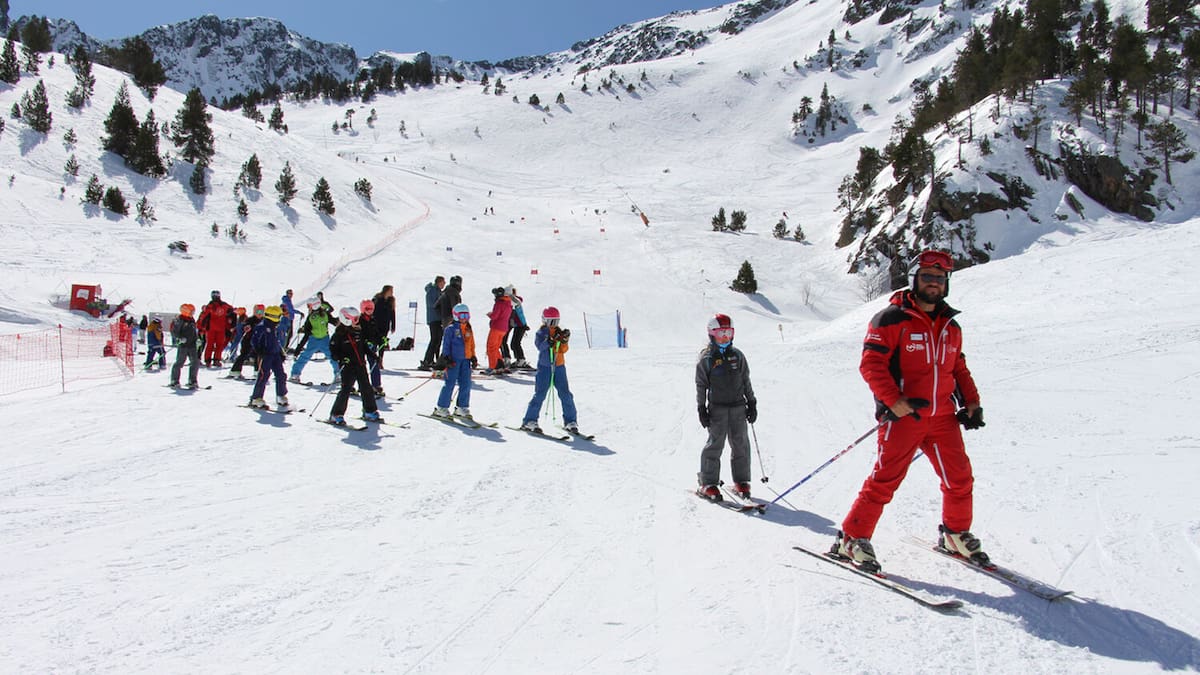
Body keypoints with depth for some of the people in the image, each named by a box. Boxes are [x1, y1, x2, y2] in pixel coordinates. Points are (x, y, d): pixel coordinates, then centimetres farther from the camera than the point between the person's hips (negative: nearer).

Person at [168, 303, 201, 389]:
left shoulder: (192, 320, 16)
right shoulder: (179, 320, -6)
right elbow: (173, 331, -8)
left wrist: (197, 339, 11)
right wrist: (179, 338, -21)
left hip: (192, 346, 7)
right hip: (182, 346, -7)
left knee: (195, 362, 3)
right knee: (179, 363, -6)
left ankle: (192, 381, 12)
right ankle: (174, 381, 3)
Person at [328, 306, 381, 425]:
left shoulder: (358, 330, 10)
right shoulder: (339, 333, -7)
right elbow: (333, 348, -7)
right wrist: (341, 358, -21)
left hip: (361, 364, 6)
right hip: (347, 366, -6)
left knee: (366, 388, 7)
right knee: (346, 389, -10)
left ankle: (370, 412, 19)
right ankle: (336, 415, 0)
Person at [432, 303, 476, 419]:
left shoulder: (469, 330, 15)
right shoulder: (451, 329, -3)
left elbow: (471, 345, 22)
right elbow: (446, 345, -4)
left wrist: (473, 357, 16)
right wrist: (447, 358, -11)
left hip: (466, 360, 6)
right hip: (453, 360, -6)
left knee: (466, 384, 4)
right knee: (450, 384, -6)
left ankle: (461, 407, 13)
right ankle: (441, 408, 1)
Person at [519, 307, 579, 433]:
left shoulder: (559, 332, 10)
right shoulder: (541, 333, 0)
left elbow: (564, 350, 1)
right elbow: (540, 346, -19)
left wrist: (564, 340, -17)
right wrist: (550, 340, -35)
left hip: (559, 367, 4)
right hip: (544, 367, -4)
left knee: (565, 394, 1)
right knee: (540, 394, -8)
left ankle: (570, 421, 10)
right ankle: (529, 420, -2)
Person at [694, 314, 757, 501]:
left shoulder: (737, 356, 10)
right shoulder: (706, 358, -1)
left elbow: (746, 381, 15)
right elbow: (701, 385, 0)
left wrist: (751, 403, 11)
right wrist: (701, 408, -5)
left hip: (738, 407, 4)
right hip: (717, 407, -4)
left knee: (741, 444, 5)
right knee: (715, 444, -5)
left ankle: (741, 482, 16)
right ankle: (708, 484, 2)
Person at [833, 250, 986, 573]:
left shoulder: (951, 326, 16)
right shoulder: (892, 319, -6)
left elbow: (958, 368, 24)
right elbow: (871, 364, -12)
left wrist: (971, 402, 10)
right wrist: (895, 401, -21)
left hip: (942, 417, 6)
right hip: (902, 417, -6)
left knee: (960, 478, 8)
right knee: (885, 480, -6)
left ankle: (956, 533, 30)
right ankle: (852, 538, 4)